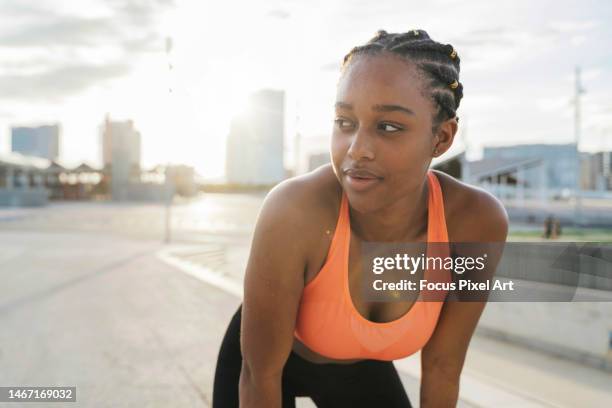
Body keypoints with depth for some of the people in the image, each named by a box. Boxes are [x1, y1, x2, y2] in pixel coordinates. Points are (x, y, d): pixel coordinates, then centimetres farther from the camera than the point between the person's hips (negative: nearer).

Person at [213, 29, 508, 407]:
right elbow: (260, 374, -25)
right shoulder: (294, 209, -39)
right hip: (266, 360, -2)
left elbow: (442, 366, -14)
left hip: (360, 367, 3)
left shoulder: (478, 221, -29)